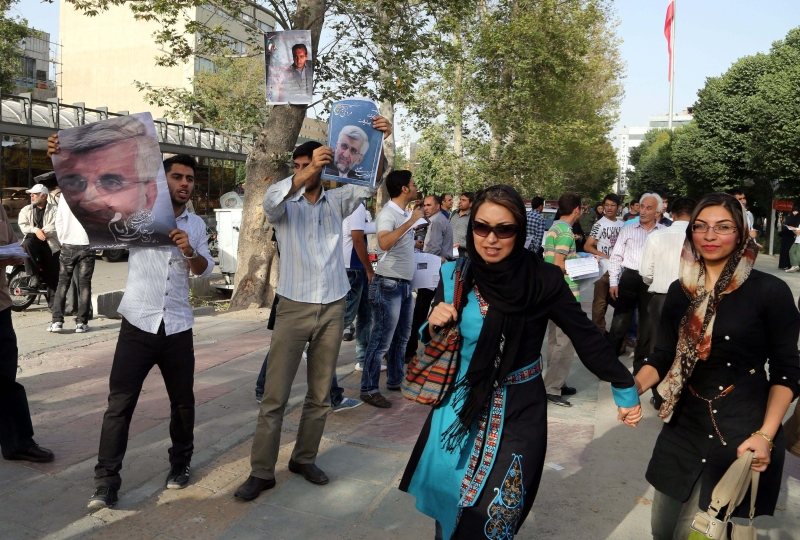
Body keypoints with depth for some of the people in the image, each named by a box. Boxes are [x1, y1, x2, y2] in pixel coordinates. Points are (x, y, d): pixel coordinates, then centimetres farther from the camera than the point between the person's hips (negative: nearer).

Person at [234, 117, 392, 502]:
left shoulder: (337, 201, 9)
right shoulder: (286, 205, 1)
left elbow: (372, 182, -1)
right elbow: (270, 200, -21)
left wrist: (379, 143, -18)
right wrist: (305, 174, -37)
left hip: (332, 309, 3)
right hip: (294, 308, -2)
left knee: (320, 395, 11)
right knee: (275, 396, -1)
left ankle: (304, 459, 26)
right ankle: (261, 472, 8)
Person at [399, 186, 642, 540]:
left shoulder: (544, 280, -13)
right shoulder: (453, 276, -6)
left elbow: (587, 337, -3)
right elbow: (431, 347, 3)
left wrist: (625, 388, 1)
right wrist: (434, 325, -18)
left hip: (519, 415, -2)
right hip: (459, 410, 3)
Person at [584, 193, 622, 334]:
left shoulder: (621, 224, 8)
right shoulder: (600, 224, -7)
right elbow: (587, 247, -10)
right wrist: (605, 256, -16)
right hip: (603, 269, -5)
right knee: (600, 302, -1)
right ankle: (599, 331, 7)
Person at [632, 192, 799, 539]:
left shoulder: (770, 291, -9)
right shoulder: (680, 291, 4)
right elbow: (663, 355, 7)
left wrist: (766, 435, -16)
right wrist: (635, 386, -13)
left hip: (740, 434, -5)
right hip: (684, 426, 5)